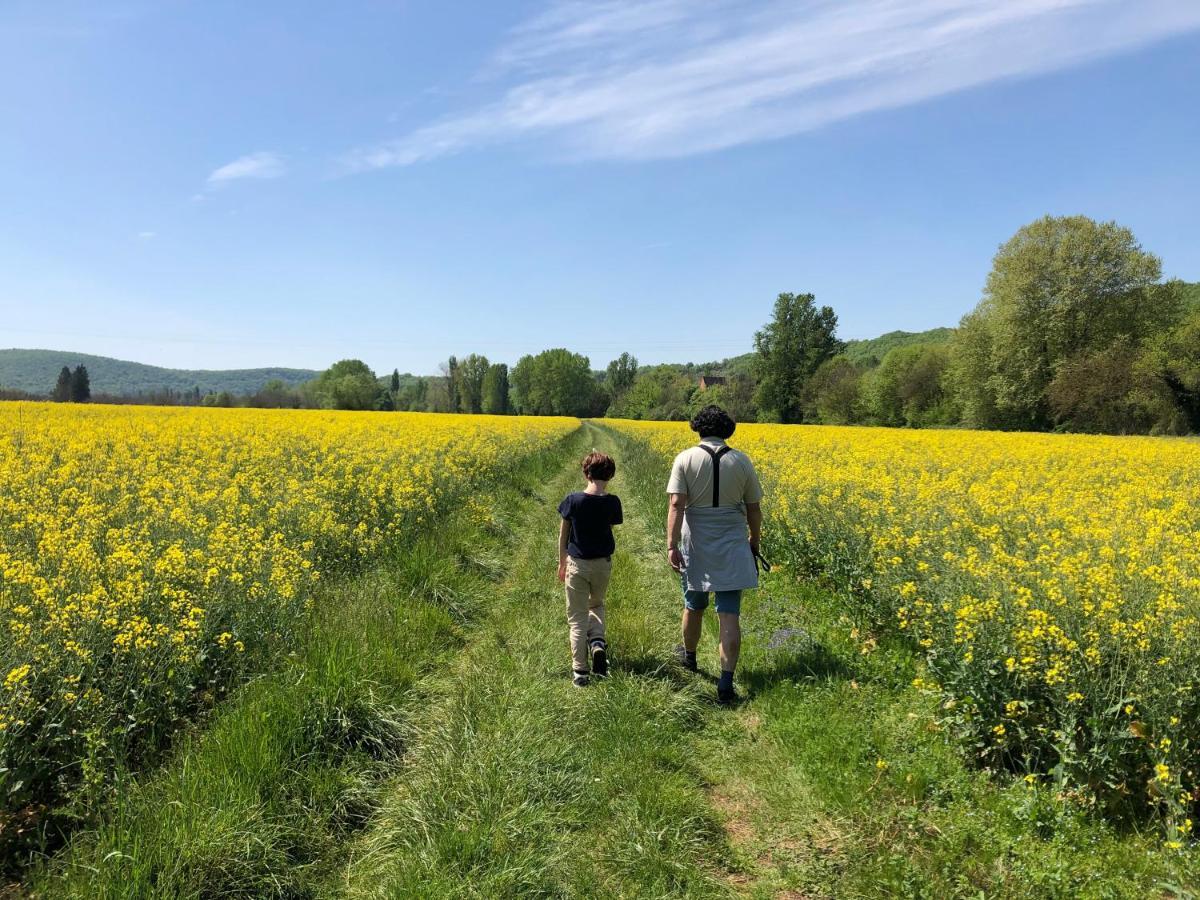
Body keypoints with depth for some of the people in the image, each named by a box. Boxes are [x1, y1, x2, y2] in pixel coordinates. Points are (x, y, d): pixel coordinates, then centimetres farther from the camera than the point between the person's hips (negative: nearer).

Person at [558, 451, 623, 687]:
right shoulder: (612, 502, -10)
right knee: (596, 605, 28)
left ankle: (580, 672, 7)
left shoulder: (573, 500, -11)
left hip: (577, 564, -2)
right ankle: (598, 643, 1)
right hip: (603, 564, 2)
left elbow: (563, 535, -2)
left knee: (577, 618, 7)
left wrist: (562, 563, 11)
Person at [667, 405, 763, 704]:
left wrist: (671, 545, -16)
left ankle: (689, 656, 44)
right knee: (730, 616, 1)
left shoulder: (686, 459, -6)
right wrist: (755, 542, 20)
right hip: (731, 547, 0)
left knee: (694, 606, 20)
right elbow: (754, 508, 6)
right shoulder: (742, 461, 0)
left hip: (696, 546, 0)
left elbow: (676, 504, -15)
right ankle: (726, 684, -4)